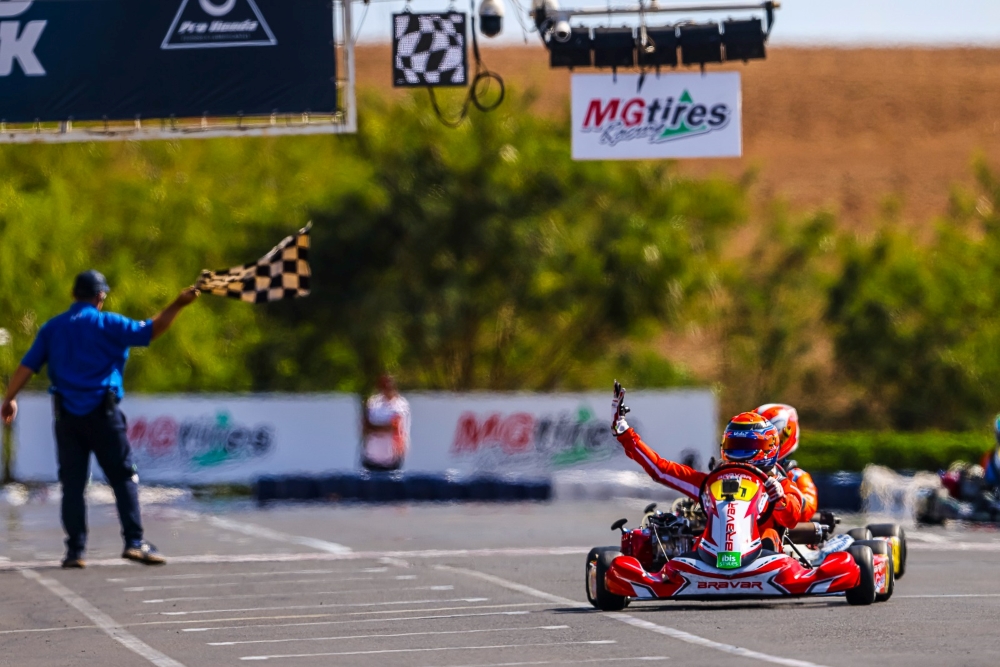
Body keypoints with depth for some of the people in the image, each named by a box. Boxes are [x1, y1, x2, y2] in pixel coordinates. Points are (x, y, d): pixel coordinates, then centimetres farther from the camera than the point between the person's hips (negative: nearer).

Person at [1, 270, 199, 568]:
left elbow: (28, 365, 7)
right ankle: (134, 541, -8)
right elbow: (149, 331, -8)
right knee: (124, 477, 1)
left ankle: (75, 549, 0)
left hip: (66, 416, 3)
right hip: (102, 412, -3)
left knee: (72, 482, 5)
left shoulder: (52, 328, 10)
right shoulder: (106, 324, -2)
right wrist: (177, 305, -4)